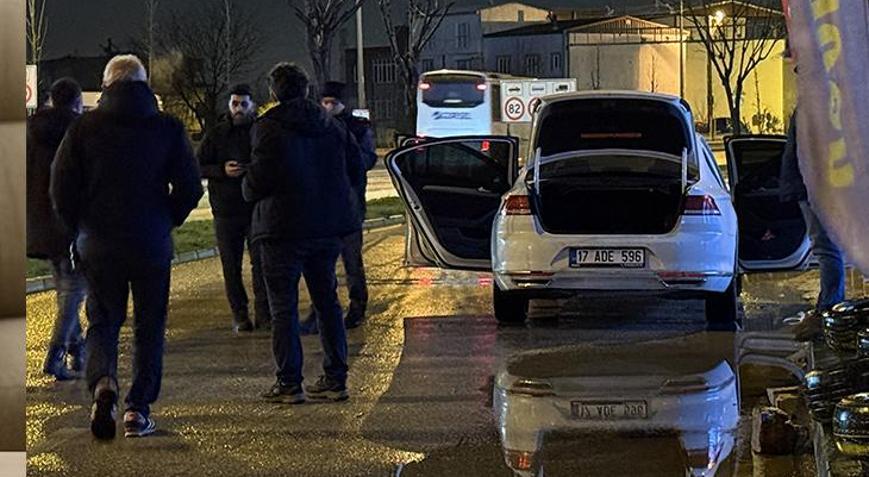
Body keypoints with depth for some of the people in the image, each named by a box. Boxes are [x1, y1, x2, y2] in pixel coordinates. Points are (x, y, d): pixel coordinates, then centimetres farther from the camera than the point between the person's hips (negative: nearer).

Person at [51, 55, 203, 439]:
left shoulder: (83, 128, -2)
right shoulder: (168, 128, -2)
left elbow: (61, 187, -4)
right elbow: (190, 186, -3)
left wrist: (80, 227, 11)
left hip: (98, 245, 0)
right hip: (152, 245, 0)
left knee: (102, 322, 11)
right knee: (149, 327, 12)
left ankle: (103, 383, -16)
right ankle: (139, 408, 8)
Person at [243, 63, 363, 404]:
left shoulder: (269, 128, -10)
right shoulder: (330, 126, 8)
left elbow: (256, 182, -15)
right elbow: (356, 169, 12)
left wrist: (248, 188, 7)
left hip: (284, 229, -6)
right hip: (327, 228, 6)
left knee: (283, 307, 0)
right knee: (327, 301, 14)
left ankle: (289, 383, -1)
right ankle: (335, 379, 13)